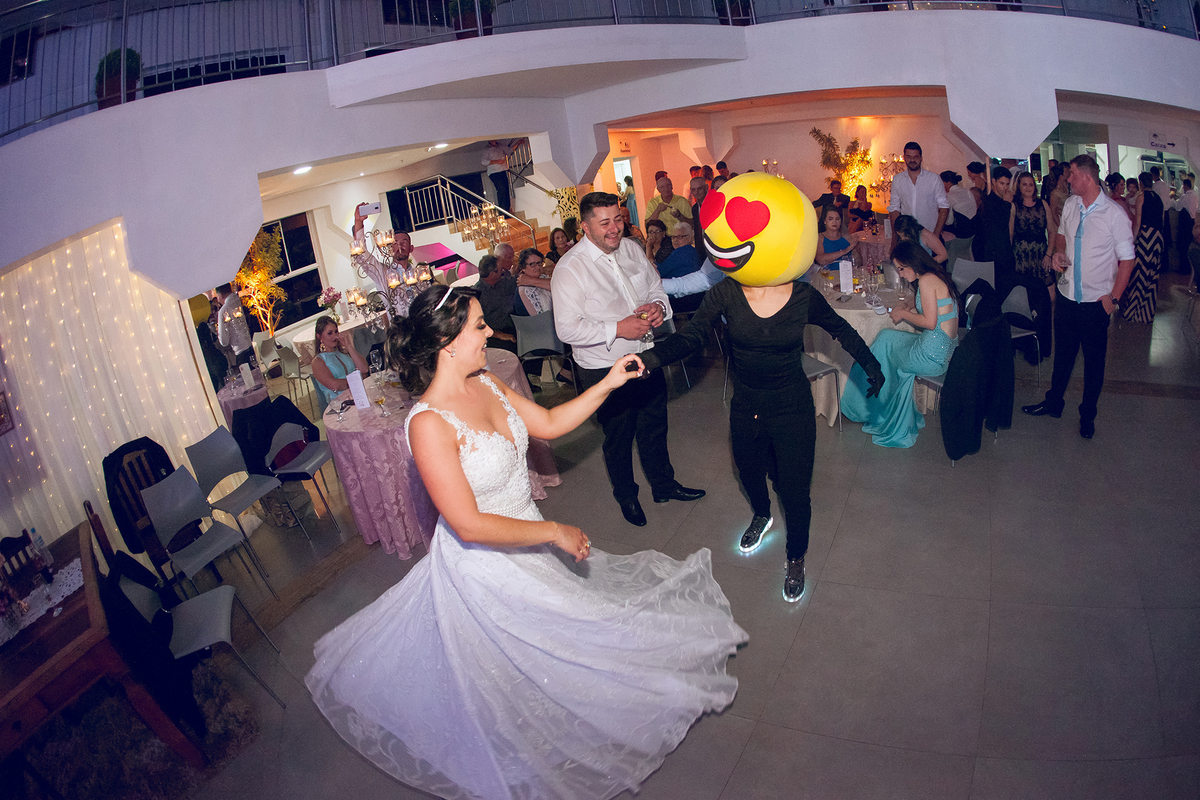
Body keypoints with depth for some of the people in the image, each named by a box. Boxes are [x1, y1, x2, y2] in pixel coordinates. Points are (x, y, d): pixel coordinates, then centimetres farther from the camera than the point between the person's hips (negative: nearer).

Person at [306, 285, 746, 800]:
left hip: (526, 545, 7)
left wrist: (607, 385, -1)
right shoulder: (429, 423, -32)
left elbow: (549, 423, 6)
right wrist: (555, 533, -22)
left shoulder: (484, 384, -7)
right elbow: (471, 525, -31)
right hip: (485, 568, -7)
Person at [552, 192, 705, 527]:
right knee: (618, 437, 15)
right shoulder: (570, 269, -20)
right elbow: (568, 329, -22)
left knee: (655, 427, 22)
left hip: (647, 357, 5)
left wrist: (659, 305, -11)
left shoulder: (631, 249, 0)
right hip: (605, 370, -5)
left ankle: (664, 484, 46)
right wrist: (618, 329, -26)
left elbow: (656, 285, 13)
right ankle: (626, 496, 41)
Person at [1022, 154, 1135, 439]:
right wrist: (1057, 252, -1)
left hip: (1096, 301, -4)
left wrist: (1113, 297, -12)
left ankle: (1088, 414, 25)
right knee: (1063, 352, 17)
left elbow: (1127, 259, -8)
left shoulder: (1114, 213, -13)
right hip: (1067, 295, 4)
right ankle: (1054, 402, 33)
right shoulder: (1070, 205, 1)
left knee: (1094, 359, 10)